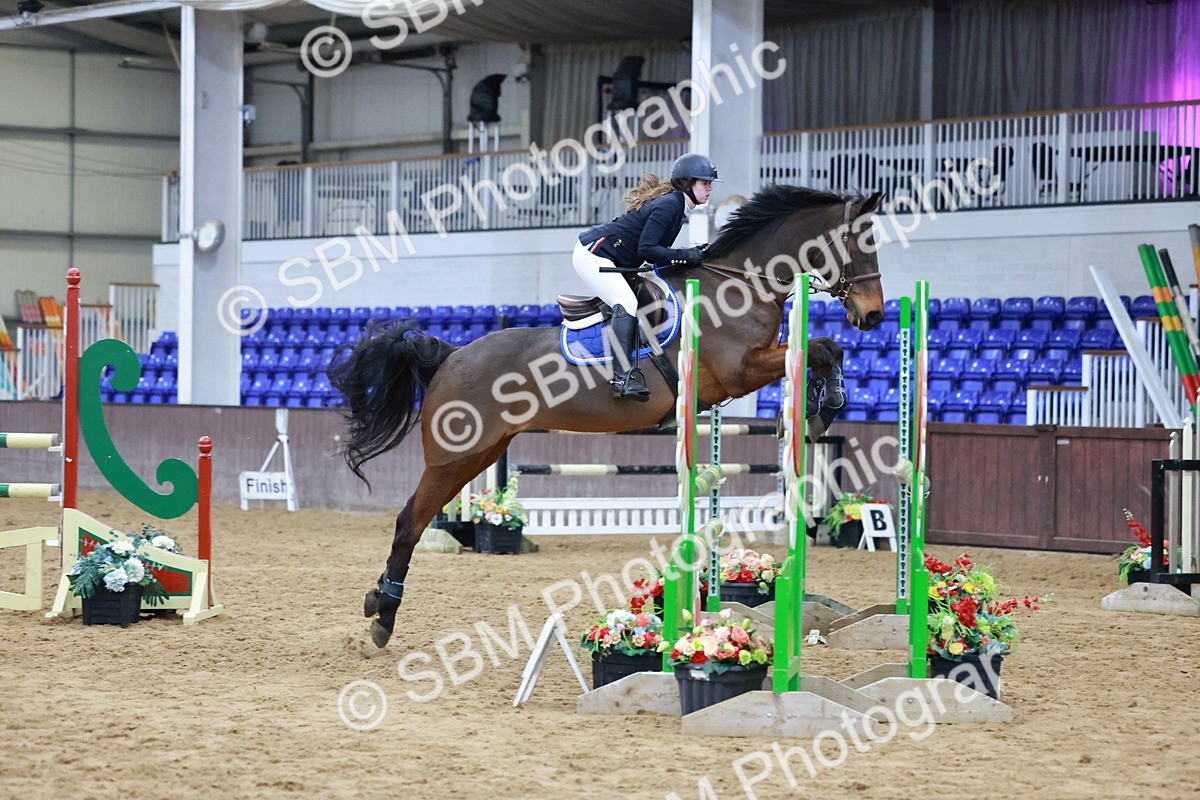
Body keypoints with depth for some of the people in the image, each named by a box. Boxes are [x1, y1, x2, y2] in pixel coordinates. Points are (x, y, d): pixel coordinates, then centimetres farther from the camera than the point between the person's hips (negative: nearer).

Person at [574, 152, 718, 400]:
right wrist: (686, 256, -23)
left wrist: (693, 255, 1)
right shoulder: (669, 205, -19)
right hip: (592, 254, -11)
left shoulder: (674, 203, 12)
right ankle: (622, 377, -31)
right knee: (627, 304, -25)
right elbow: (646, 250, -25)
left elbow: (655, 250, 13)